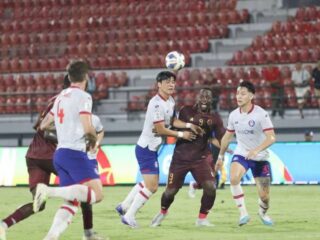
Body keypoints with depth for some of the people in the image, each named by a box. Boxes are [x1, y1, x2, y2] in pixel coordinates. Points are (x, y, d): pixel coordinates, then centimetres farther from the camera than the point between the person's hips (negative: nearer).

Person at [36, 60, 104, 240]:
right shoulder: (83, 96, -6)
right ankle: (50, 191, -27)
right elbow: (88, 128, -17)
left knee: (72, 202, 8)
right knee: (97, 194, -16)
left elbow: (43, 126, 25)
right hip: (75, 153, -9)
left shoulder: (61, 96, 18)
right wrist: (94, 139, 4)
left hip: (60, 153, 9)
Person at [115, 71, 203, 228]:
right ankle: (129, 216, 1)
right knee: (152, 187, -10)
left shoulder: (170, 101, 5)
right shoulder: (156, 104, -23)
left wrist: (189, 125, 3)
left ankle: (124, 206, 35)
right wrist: (181, 134, -12)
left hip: (152, 148, 10)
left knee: (148, 183, 24)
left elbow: (172, 121, 18)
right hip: (146, 148, -10)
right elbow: (160, 129, -22)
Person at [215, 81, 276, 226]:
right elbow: (227, 137, 14)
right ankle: (243, 213, -20)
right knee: (233, 178, -29)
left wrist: (256, 150, -38)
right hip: (241, 154, 3)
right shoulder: (234, 115, -2)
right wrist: (221, 156, 18)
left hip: (260, 158, -3)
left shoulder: (261, 114, -17)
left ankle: (263, 213, 35)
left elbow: (271, 137, -24)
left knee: (264, 195, 0)